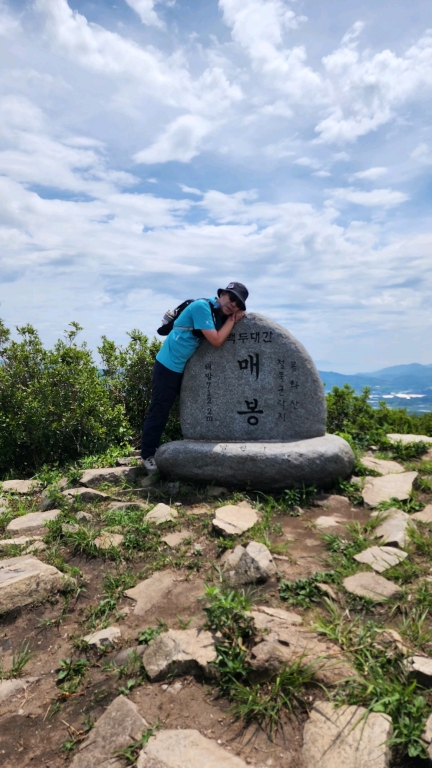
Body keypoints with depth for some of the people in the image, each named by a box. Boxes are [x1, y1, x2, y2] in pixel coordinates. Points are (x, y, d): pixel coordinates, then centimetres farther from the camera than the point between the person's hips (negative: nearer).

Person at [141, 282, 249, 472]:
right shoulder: (202, 306, -20)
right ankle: (147, 456, 7)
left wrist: (235, 317, -2)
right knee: (159, 411, -4)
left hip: (188, 367, 9)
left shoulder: (221, 315, 6)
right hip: (169, 365, -9)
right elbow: (216, 341, -24)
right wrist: (232, 319, -14)